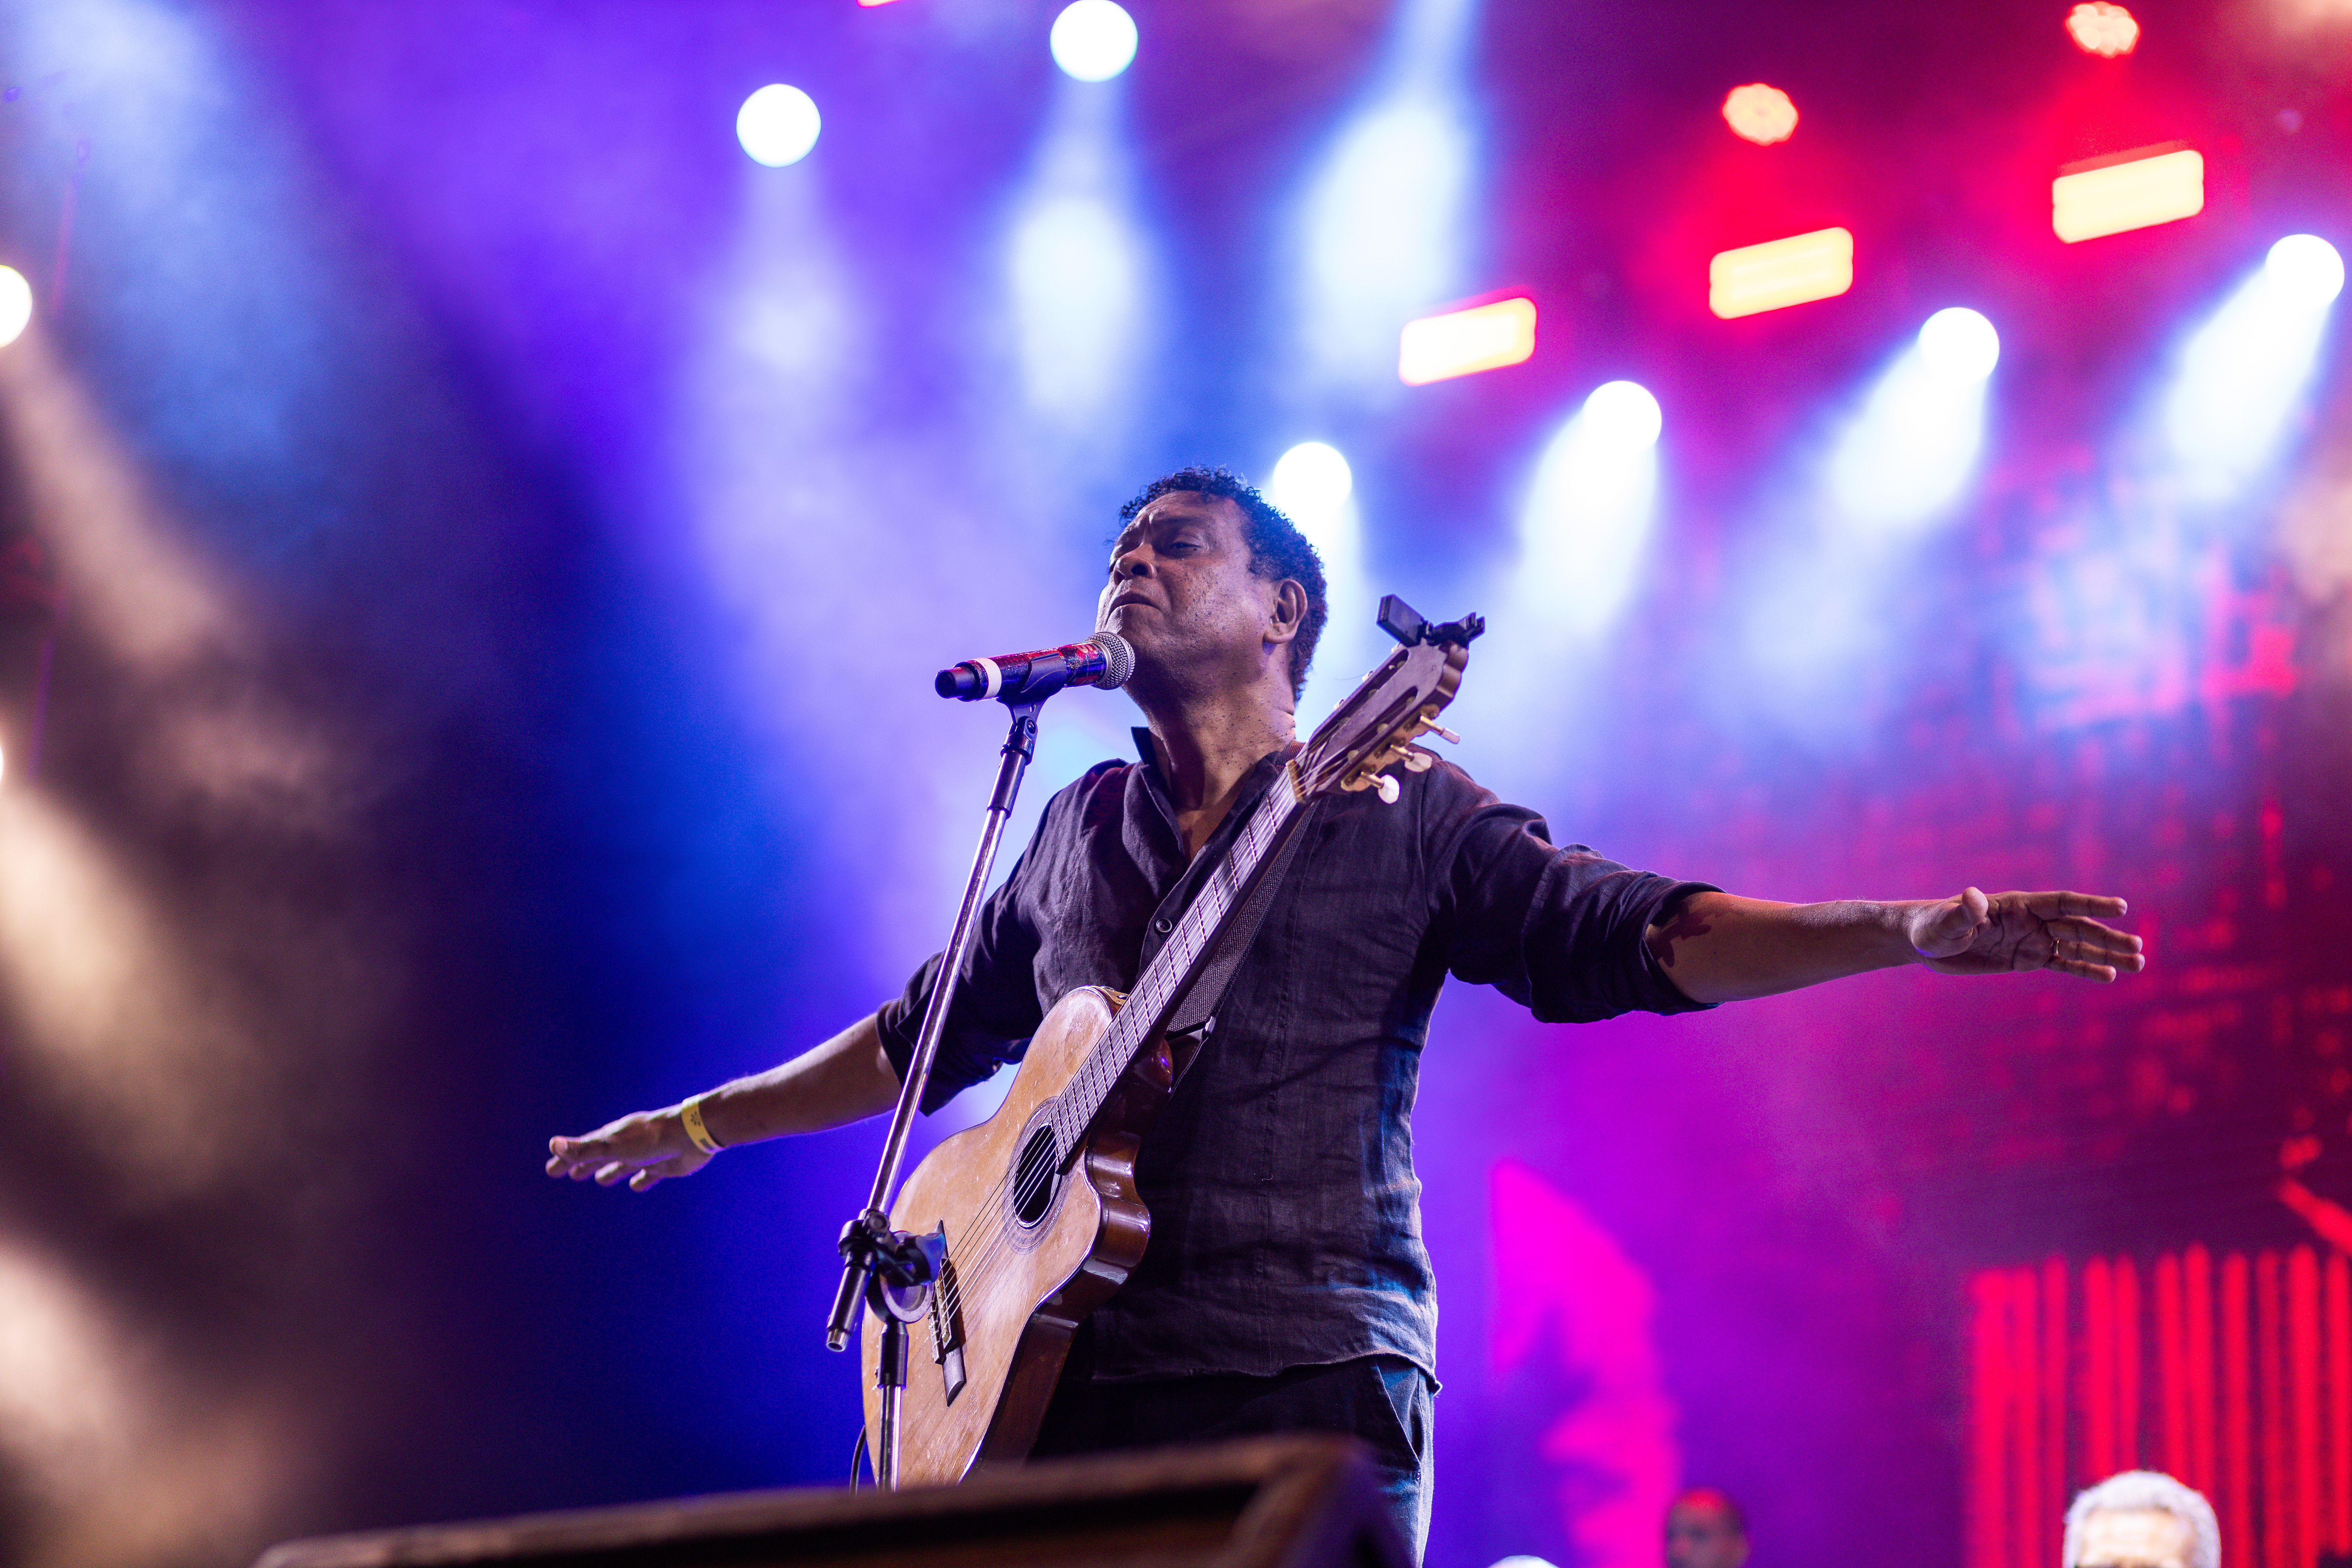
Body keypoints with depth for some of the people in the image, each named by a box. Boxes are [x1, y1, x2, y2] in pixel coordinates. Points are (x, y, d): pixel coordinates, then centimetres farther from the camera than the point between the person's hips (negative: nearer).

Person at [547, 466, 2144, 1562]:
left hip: (1307, 1384, -4)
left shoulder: (1400, 812, 6)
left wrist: (1914, 933, -15)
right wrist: (708, 1124, 39)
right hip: (1063, 1381, 4)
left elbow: (1634, 934, -3)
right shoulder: (1080, 833, 20)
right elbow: (933, 1031, 33)